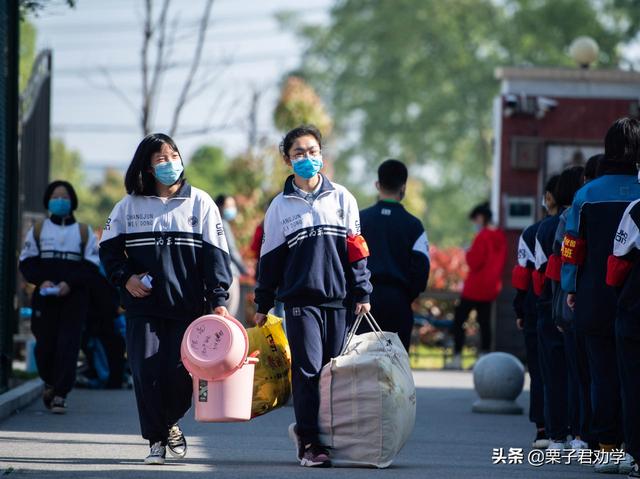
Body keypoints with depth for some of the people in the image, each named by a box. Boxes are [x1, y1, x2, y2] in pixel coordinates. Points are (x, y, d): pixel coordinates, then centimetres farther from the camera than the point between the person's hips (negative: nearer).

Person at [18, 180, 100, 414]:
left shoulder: (84, 232, 10)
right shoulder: (38, 230, 12)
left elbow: (91, 265, 4)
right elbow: (27, 263, 8)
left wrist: (69, 283, -13)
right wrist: (41, 281, -12)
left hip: (74, 296, -1)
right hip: (44, 296, 1)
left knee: (68, 345, -10)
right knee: (45, 343, -2)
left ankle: (60, 395, -11)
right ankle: (49, 383, 26)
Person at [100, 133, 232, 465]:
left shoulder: (199, 202, 5)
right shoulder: (129, 206, 7)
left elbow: (215, 254, 1)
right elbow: (109, 249, 14)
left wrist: (218, 299, -7)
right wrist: (125, 278, -4)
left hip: (187, 305, -1)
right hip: (143, 305, 1)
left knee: (180, 372, -5)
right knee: (146, 373, -6)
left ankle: (170, 422, 24)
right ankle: (156, 439, 6)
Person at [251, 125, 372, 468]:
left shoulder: (342, 198, 9)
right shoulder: (280, 206, 8)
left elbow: (356, 248, 9)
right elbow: (270, 257, 11)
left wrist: (361, 292, 3)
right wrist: (263, 304, 9)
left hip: (338, 298, 1)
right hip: (300, 300, -1)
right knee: (307, 370, -9)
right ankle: (310, 441, -5)